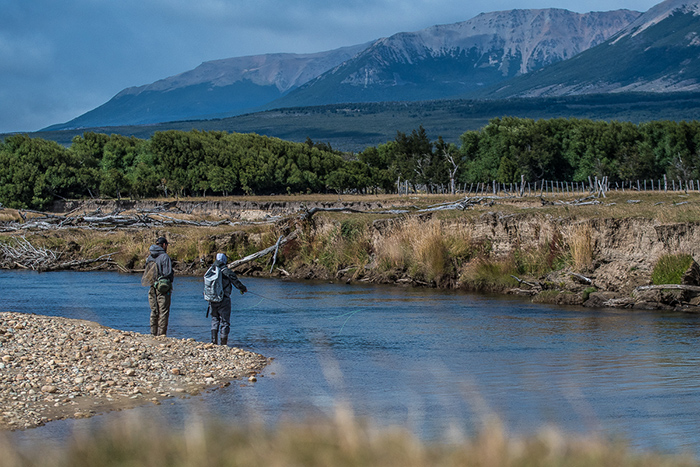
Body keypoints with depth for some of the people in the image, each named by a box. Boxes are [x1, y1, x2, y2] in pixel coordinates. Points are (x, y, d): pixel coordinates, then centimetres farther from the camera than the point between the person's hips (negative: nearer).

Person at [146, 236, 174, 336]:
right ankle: (161, 334, -3)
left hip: (152, 287, 6)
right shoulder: (165, 257, -12)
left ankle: (153, 333, 15)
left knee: (154, 312, 13)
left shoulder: (149, 258, 9)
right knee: (163, 313, -2)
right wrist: (172, 276, 3)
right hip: (163, 288, -6)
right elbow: (168, 273, -16)